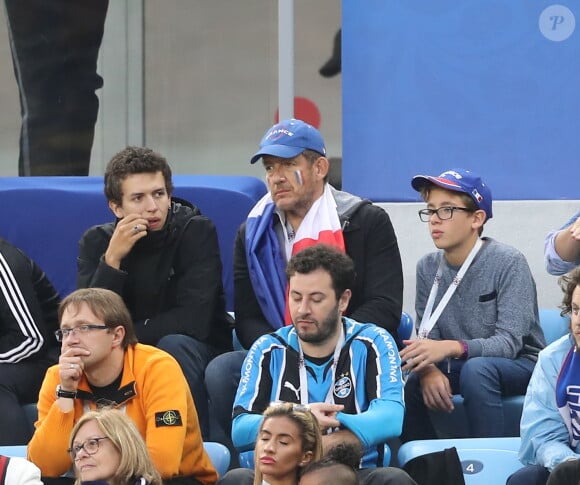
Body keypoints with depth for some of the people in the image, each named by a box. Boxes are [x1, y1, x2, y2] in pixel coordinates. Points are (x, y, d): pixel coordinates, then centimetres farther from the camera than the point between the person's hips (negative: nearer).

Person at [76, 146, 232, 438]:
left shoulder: (197, 231, -14)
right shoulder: (97, 241, -4)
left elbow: (193, 321, -22)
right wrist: (112, 259, -27)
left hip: (193, 353, -2)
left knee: (174, 345, -34)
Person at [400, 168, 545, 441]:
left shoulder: (508, 262, -16)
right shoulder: (428, 268, 0)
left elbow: (508, 343, -23)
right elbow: (428, 337, -4)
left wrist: (451, 347, -39)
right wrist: (429, 370, -29)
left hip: (520, 365, -5)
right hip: (459, 367, 5)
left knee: (476, 369, -35)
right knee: (405, 384, -21)